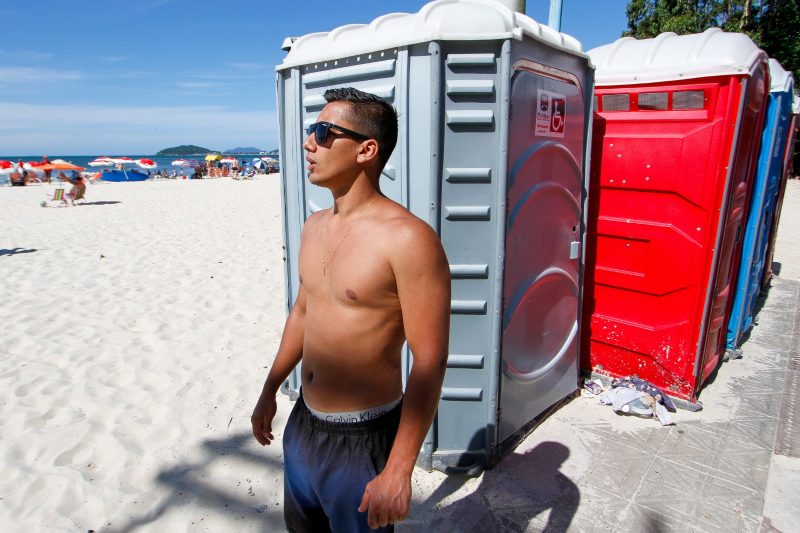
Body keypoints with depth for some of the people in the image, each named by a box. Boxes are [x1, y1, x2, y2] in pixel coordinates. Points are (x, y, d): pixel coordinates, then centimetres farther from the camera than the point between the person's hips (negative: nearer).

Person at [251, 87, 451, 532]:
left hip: (363, 438, -7)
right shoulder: (315, 227, 2)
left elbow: (430, 363, -22)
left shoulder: (408, 239, -23)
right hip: (304, 421, 8)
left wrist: (398, 472, -20)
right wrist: (270, 390, 20)